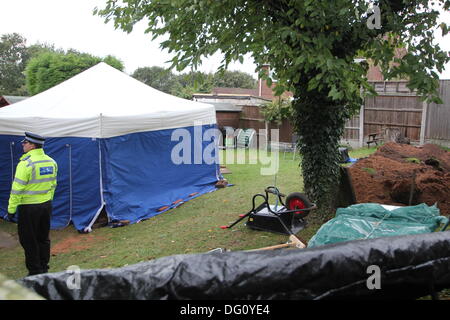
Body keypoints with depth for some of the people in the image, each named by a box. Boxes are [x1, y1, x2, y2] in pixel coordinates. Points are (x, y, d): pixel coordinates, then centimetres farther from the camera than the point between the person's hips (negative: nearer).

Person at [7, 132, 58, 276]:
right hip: (46, 205, 7)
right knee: (43, 238, 17)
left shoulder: (26, 163, -18)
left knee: (28, 240, 6)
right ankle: (44, 268, 27)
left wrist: (11, 209, -10)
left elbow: (17, 189, -17)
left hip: (29, 207, -7)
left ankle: (35, 272, 12)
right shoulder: (51, 162, 4)